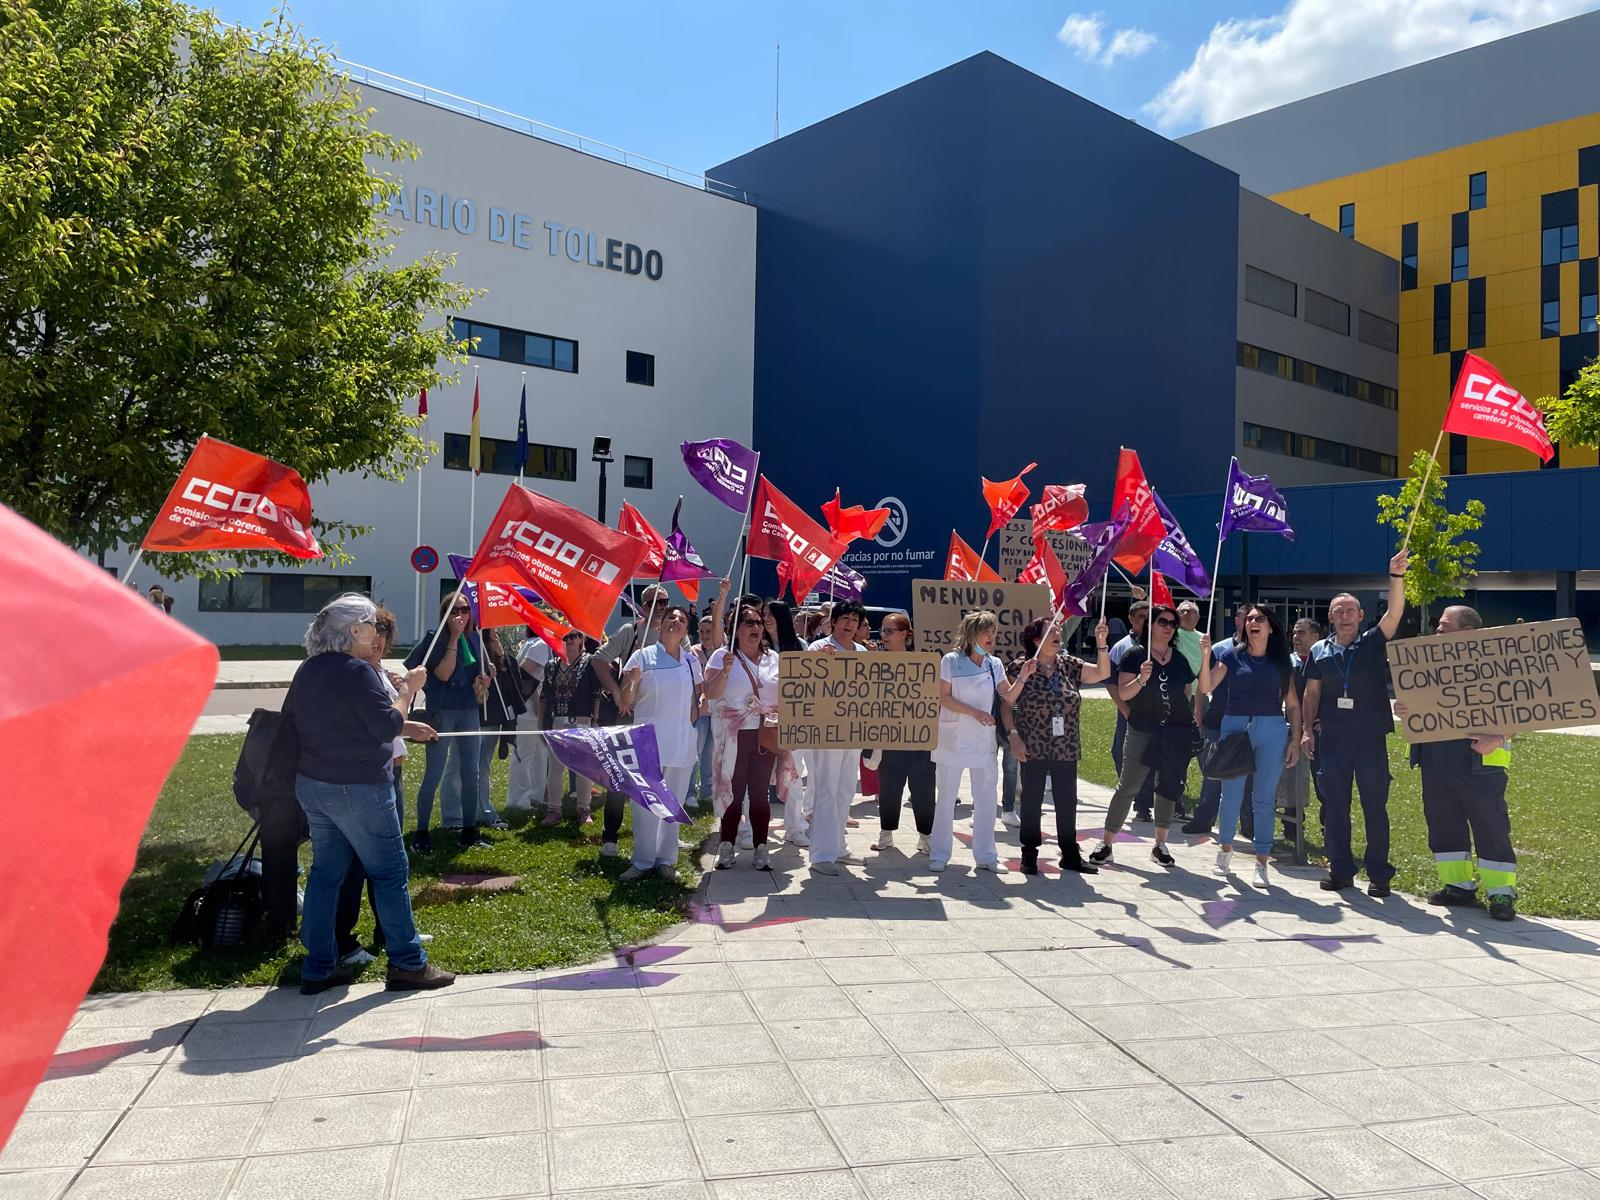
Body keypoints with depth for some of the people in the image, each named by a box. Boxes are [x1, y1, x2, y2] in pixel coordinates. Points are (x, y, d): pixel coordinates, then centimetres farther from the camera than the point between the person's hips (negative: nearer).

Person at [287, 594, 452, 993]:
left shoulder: (309, 669, 8)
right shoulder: (356, 671, -18)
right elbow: (387, 725, -19)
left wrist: (405, 725, 20)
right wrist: (408, 688, -7)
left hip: (311, 784, 8)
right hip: (357, 789, -8)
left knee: (325, 871, 15)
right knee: (390, 872, 3)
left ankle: (318, 968, 20)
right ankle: (407, 963, 10)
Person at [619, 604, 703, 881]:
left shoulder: (691, 660, 9)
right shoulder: (643, 656, -1)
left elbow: (698, 696, 21)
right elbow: (626, 701, -4)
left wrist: (693, 715, 2)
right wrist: (632, 681, -23)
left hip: (681, 741, 3)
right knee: (644, 803, 0)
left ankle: (666, 860, 18)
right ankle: (642, 861, 11)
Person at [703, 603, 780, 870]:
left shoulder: (774, 658, 10)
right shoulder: (722, 656, 0)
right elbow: (710, 692, -10)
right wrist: (725, 671, -23)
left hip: (765, 735, 3)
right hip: (733, 736, -3)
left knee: (760, 792, 4)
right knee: (734, 792, -1)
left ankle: (760, 848, 10)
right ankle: (726, 847, 10)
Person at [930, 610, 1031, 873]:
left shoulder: (994, 664, 7)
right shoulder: (951, 661, -5)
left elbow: (1009, 697, 0)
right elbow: (944, 698, -10)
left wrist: (1022, 677, -15)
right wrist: (974, 712, -17)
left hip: (983, 741, 4)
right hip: (953, 739, -4)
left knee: (987, 798, 5)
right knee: (946, 798, 4)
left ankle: (985, 856, 15)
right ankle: (939, 854, 13)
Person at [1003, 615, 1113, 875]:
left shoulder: (1069, 665, 6)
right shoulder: (1020, 667, -6)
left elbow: (1102, 673, -1)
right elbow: (1006, 704, -5)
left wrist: (1101, 644, -12)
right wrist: (1013, 736, -13)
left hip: (1066, 750, 4)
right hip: (1034, 749, -4)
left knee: (1067, 803, 9)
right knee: (1032, 802, 5)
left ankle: (1071, 855, 20)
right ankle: (1029, 855, 15)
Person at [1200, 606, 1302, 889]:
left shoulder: (1280, 660, 7)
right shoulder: (1231, 653, 2)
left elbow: (1292, 704, 9)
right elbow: (1206, 686, -9)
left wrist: (1295, 739, 2)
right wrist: (1206, 654, -21)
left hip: (1272, 731, 1)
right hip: (1235, 727, 0)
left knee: (1264, 799, 2)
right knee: (1231, 796, 7)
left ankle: (1262, 864, 10)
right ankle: (1225, 849, 29)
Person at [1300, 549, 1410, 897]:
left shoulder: (1373, 643, 2)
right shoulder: (1319, 651, 9)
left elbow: (1395, 612, -14)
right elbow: (1312, 693, 12)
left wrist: (1396, 576, -27)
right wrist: (1307, 730, 5)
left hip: (1369, 737, -2)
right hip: (1331, 738, 3)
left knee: (1375, 806, 2)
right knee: (1333, 807, 7)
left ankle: (1379, 874, 10)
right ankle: (1340, 870, 17)